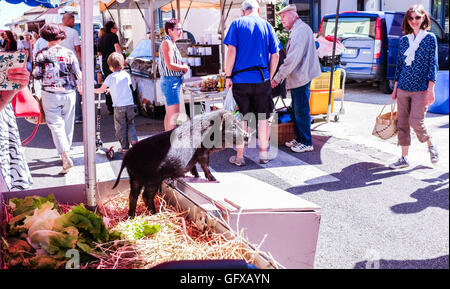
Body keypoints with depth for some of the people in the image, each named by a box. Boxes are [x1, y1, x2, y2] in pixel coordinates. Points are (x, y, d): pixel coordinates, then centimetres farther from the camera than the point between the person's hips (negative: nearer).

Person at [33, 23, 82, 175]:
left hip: (50, 93, -2)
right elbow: (77, 74, -1)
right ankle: (66, 150, 30)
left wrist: (34, 73, 20)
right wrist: (79, 86, 18)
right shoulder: (69, 53, -3)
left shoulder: (41, 54, -6)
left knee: (55, 124, -2)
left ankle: (65, 157, -16)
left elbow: (37, 75, -4)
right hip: (68, 93, 2)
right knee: (68, 123, 16)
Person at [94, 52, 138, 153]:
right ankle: (134, 140, -3)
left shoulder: (110, 77, -5)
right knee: (130, 124, 15)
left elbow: (101, 90, 2)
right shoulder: (127, 75, 6)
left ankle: (125, 147, 10)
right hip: (130, 104, 3)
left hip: (119, 107, -3)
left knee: (121, 127, 7)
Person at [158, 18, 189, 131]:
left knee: (169, 113, 13)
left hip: (174, 82, 10)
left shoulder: (171, 43, 18)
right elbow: (170, 65, -21)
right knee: (174, 113, -12)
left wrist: (182, 66, 7)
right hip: (171, 81, -10)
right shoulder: (167, 43, -14)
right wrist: (184, 67, -7)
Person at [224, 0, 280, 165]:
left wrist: (228, 76, -3)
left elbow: (231, 51, -8)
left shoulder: (237, 24, 0)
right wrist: (270, 77, 13)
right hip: (262, 79, 1)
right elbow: (275, 55, 4)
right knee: (263, 118, 11)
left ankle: (239, 157, 12)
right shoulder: (267, 26, 6)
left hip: (241, 79, -1)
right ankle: (263, 155, 18)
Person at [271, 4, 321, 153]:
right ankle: (299, 139, 27)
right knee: (296, 111, 17)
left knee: (301, 111, -4)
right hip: (296, 78, 11)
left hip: (300, 78, -11)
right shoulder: (295, 31, 19)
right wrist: (281, 77, 18)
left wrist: (278, 77, -18)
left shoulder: (300, 30, -16)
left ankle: (307, 143, 4)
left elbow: (293, 59, -22)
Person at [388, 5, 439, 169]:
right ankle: (404, 158, 14)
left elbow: (433, 64, -4)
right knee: (402, 123, 4)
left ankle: (431, 146, 18)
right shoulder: (404, 40, 10)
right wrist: (395, 88, 14)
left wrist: (430, 89, -11)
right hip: (403, 88, 5)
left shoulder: (430, 38, -1)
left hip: (421, 89, -4)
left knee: (416, 122, -11)